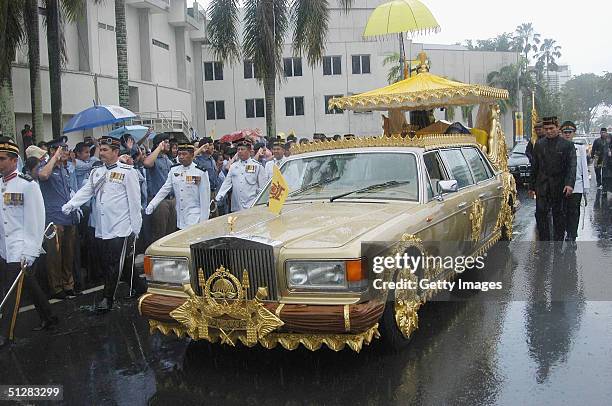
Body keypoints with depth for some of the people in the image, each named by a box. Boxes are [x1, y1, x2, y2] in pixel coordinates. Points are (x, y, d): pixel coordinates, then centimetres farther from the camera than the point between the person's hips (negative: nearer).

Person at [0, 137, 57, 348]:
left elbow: (35, 220, -12)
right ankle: (48, 318, 32)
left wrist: (29, 253, -15)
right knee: (30, 284, 16)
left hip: (20, 248, -6)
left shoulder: (27, 185, -11)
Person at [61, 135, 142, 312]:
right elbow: (85, 192, 9)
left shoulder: (127, 171, -3)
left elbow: (134, 200, -4)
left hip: (119, 228, -6)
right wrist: (69, 205, -8)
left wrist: (135, 227, -7)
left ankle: (108, 298, 4)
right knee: (104, 264, 9)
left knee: (114, 264, -4)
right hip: (101, 228, 6)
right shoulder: (96, 172, 16)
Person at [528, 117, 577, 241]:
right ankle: (544, 243, 4)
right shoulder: (539, 144, 8)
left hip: (559, 186, -2)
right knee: (540, 214, -4)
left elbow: (572, 166, -8)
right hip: (542, 185, 2)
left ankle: (558, 242, 17)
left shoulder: (567, 145, -1)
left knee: (558, 214, 7)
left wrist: (570, 184, -22)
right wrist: (531, 186, 11)